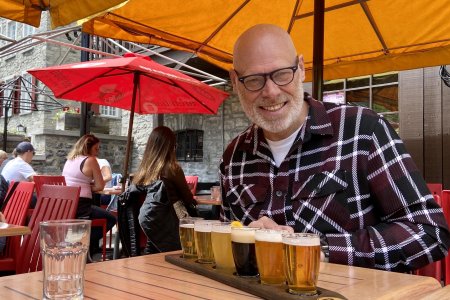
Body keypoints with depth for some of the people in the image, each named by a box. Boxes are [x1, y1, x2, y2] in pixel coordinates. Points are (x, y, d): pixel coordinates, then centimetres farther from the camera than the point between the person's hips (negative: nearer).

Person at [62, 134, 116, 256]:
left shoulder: (69, 159, 15)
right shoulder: (91, 160, -8)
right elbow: (100, 186, -9)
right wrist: (89, 187, 6)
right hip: (80, 206, -8)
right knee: (111, 219, 11)